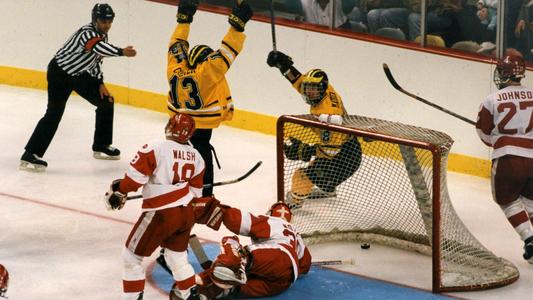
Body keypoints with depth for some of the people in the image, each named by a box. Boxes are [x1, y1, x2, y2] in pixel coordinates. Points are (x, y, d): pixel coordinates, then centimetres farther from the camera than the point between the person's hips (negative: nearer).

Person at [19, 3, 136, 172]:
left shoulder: (102, 36, 3)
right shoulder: (87, 33, -26)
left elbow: (96, 59, 13)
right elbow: (99, 47, -47)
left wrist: (100, 84, 4)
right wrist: (122, 52, -59)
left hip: (79, 74, 10)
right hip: (60, 72, -9)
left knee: (106, 102, 11)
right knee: (54, 113, -18)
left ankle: (101, 146, 23)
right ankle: (30, 155, -19)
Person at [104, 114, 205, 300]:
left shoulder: (155, 148, -14)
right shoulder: (195, 157, 6)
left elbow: (135, 176, -14)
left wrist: (119, 191, 3)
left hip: (161, 214, -6)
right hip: (186, 213, 6)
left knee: (132, 255, 8)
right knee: (177, 254, 26)